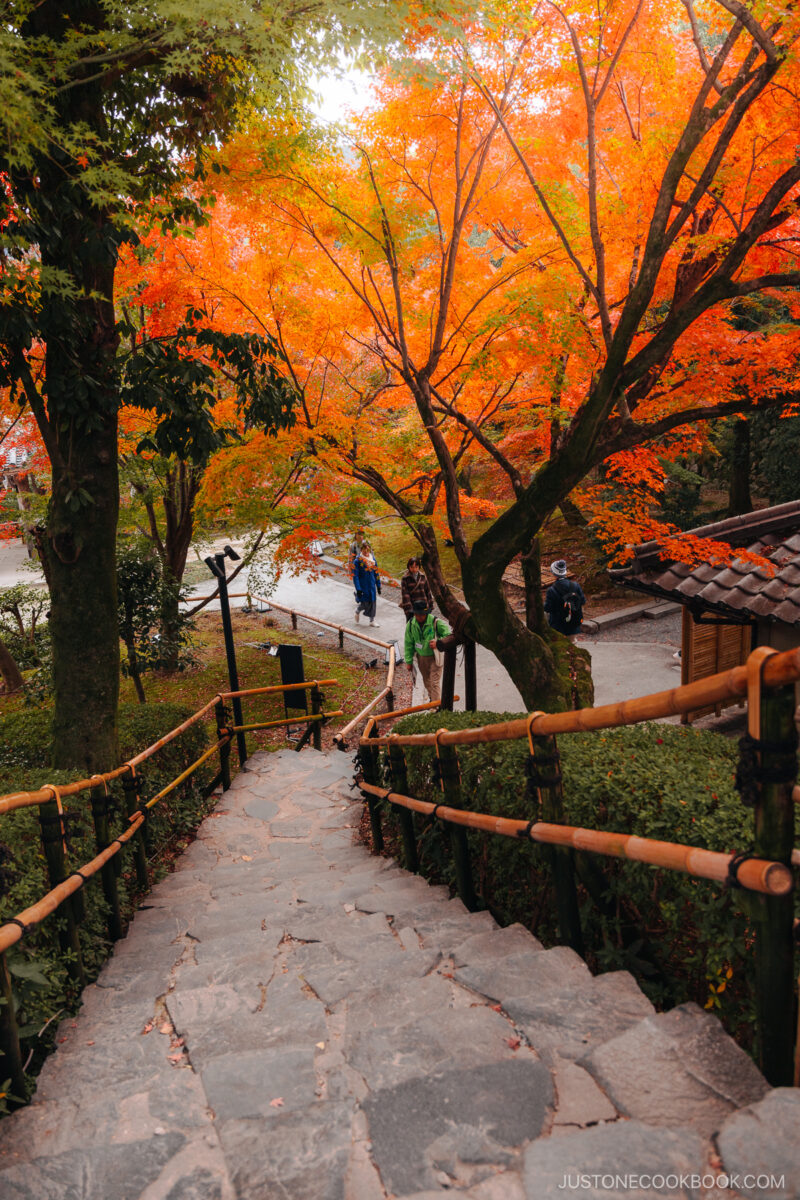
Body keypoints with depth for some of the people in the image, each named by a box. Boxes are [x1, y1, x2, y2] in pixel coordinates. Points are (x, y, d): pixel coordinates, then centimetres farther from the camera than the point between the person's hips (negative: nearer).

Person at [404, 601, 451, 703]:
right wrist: (409, 661, 2)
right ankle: (432, 698, 43)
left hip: (435, 656, -5)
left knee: (435, 682, -9)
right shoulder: (411, 624, -9)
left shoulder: (436, 622, -23)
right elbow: (408, 644, 1)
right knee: (426, 680, 21)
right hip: (421, 656, 5)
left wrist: (437, 643, -35)